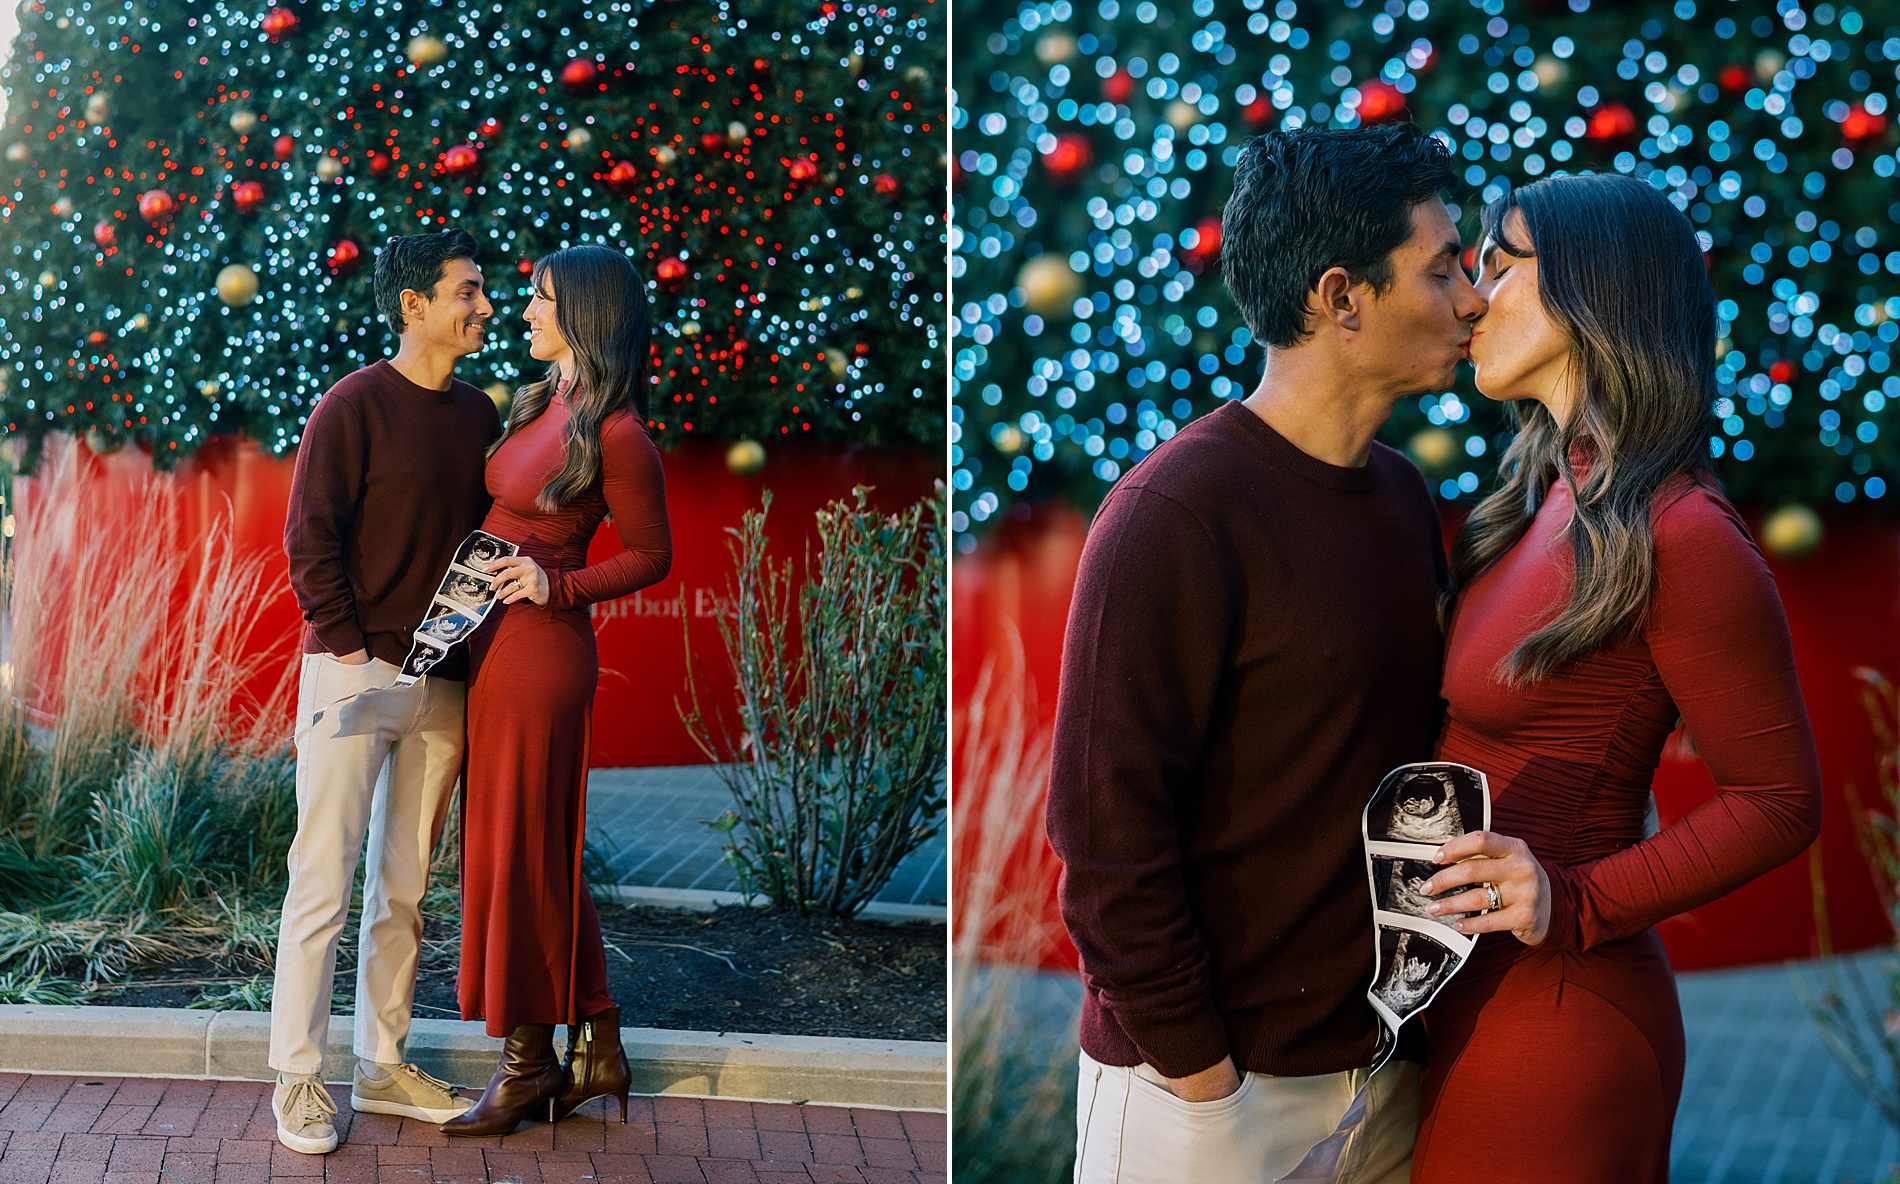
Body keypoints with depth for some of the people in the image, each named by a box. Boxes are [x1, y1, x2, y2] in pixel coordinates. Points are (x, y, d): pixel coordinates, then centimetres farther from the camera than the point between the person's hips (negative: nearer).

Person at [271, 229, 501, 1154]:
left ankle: (382, 1067, 19)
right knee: (323, 884, -1)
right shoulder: (354, 407, -7)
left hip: (442, 684, 6)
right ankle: (297, 1080, 7)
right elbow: (309, 540, -9)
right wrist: (349, 651, -12)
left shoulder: (478, 416, 10)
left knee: (404, 886, 10)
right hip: (355, 673, -6)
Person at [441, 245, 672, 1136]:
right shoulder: (543, 403, 11)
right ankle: (596, 1049, 23)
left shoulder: (618, 436, -14)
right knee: (525, 849, 13)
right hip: (494, 641, 9)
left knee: (521, 851, 1)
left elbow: (651, 556, -8)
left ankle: (529, 1063, 15)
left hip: (541, 649, -9)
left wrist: (558, 585, -17)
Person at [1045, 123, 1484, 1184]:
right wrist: (1198, 1074, -16)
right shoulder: (1177, 511, -17)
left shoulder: (1405, 493, 7)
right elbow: (1105, 819, -18)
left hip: (1381, 1052, 7)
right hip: (1215, 1073, -7)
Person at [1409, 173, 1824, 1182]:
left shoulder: (1682, 539, -18)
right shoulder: (1545, 500, 7)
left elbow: (1779, 802, -15)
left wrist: (1576, 904, -22)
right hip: (1466, 990, 8)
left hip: (1550, 1015, -8)